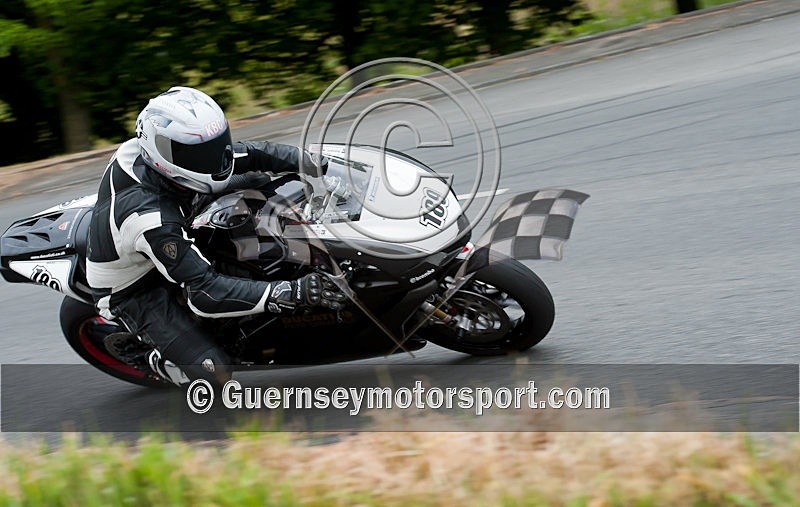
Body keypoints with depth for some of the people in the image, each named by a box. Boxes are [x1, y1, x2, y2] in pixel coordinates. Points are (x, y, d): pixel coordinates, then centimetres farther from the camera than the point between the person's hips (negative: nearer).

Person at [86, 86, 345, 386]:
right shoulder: (151, 220, -41)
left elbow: (251, 155, -9)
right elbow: (203, 292, -40)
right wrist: (293, 293, -46)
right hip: (135, 292, -8)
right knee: (214, 373, -20)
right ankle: (150, 356, 13)